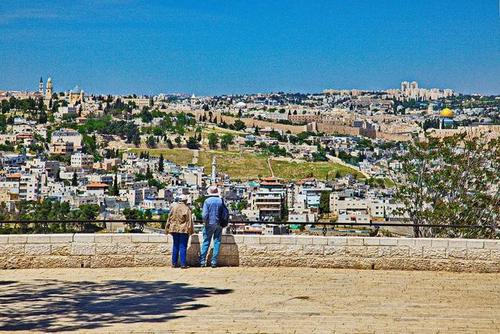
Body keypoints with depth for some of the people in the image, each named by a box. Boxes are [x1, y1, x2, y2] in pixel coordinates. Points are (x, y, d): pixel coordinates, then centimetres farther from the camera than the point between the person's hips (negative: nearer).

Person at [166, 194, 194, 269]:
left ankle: (174, 263, 14)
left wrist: (168, 229, 16)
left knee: (175, 246, 13)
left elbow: (169, 219, 8)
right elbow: (189, 220, -8)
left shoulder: (174, 207, 3)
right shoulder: (187, 209, -10)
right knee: (183, 247, 0)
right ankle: (183, 264, -2)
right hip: (184, 230, -4)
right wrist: (191, 230, 0)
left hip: (175, 229, 4)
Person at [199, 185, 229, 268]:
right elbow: (226, 213, 3)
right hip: (219, 225, 2)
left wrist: (205, 222, 1)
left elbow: (204, 214, -13)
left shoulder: (207, 201, -7)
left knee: (206, 242, 6)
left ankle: (202, 261, 4)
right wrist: (223, 222, 14)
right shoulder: (221, 201, 1)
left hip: (209, 224, -2)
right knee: (217, 242, 6)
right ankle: (214, 261, 4)